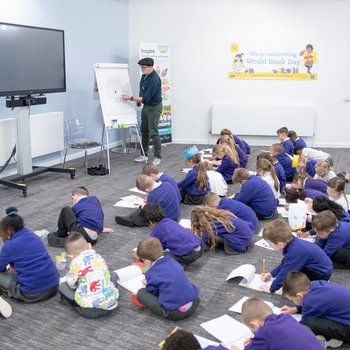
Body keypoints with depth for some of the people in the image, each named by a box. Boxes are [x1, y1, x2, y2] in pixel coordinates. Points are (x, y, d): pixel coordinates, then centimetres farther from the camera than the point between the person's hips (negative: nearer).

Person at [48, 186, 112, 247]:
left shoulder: (75, 207, 12)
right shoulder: (95, 199, 22)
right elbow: (100, 216, 33)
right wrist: (101, 229, 49)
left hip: (82, 235, -5)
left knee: (65, 210, 9)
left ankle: (59, 235, 19)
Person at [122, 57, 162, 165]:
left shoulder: (154, 80, -27)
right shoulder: (145, 74, 1)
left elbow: (146, 98, -27)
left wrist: (131, 98, -26)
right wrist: (138, 100, 12)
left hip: (154, 107, -9)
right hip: (146, 106, 9)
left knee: (153, 132, -7)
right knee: (144, 130, 12)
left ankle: (158, 157, 3)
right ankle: (144, 155, 22)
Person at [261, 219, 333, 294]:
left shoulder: (294, 253, -32)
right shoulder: (292, 243, -5)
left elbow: (284, 274, -22)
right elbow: (284, 264, 15)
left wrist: (271, 289, -9)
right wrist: (271, 274, 15)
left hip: (322, 273, -9)